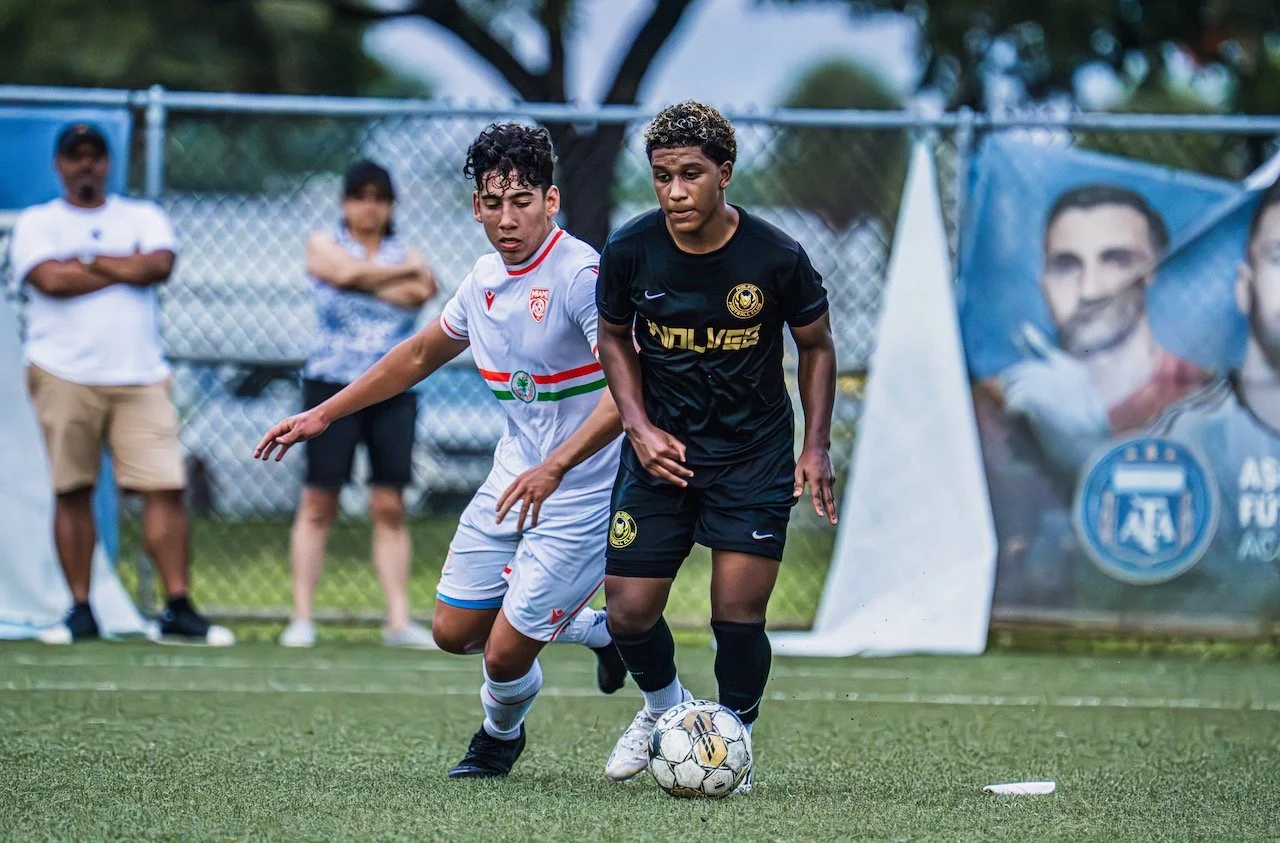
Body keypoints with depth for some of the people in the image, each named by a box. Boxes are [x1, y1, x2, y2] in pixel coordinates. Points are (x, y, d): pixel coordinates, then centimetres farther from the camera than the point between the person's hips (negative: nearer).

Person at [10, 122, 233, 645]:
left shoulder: (142, 218, 15)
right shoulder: (37, 224, 8)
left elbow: (161, 265, -6)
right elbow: (51, 279, -11)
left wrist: (86, 263, -5)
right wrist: (127, 269, -3)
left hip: (139, 379, 1)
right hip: (64, 378, -1)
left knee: (165, 488, -8)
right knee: (72, 492, 0)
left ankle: (178, 609, -8)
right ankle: (81, 610, 7)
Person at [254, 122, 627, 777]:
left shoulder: (580, 274, -21)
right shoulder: (487, 277, 5)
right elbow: (422, 354, 22)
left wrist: (554, 469, -39)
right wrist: (323, 414, 22)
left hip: (579, 494, -8)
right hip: (514, 473, 8)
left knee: (505, 654, -7)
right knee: (454, 631, 11)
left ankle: (501, 732, 30)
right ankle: (599, 629, 33)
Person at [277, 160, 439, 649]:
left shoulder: (407, 256, 13)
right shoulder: (323, 245, 6)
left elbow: (419, 295, -9)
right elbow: (350, 272, -15)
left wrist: (366, 280, -13)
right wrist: (405, 273, -6)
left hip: (393, 393, 2)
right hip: (332, 386, -2)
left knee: (390, 507, -1)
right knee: (318, 503, -3)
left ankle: (398, 621, -2)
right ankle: (301, 618, -1)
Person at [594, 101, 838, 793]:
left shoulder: (777, 258, -15)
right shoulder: (629, 252, -12)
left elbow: (815, 346, 2)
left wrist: (817, 446, -5)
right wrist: (639, 427, -6)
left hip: (756, 454, -2)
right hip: (661, 447, 2)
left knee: (738, 618, -9)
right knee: (629, 614, -1)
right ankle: (665, 706, 32)